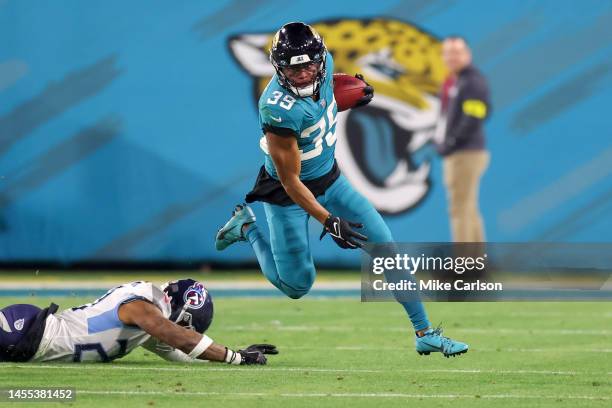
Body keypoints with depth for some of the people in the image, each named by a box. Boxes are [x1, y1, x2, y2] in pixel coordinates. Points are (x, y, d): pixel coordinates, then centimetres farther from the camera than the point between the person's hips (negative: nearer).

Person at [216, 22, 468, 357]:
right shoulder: (279, 109, -36)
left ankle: (425, 333, 8)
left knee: (386, 246, 0)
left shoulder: (325, 63, -16)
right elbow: (290, 181, -27)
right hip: (290, 194, -6)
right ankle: (247, 228, 29)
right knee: (296, 287, 6)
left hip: (329, 179, 6)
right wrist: (327, 220, -29)